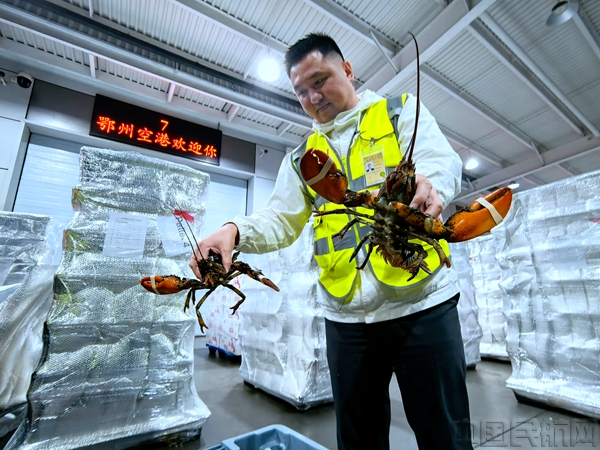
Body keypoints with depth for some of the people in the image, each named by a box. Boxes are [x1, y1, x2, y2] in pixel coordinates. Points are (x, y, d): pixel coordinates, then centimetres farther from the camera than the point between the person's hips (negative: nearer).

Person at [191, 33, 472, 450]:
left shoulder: (402, 111, 9)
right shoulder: (302, 157, 15)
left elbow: (444, 161, -7)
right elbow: (280, 219, 7)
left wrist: (426, 185, -32)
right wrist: (236, 231, -14)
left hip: (422, 301, -2)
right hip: (348, 316, 3)